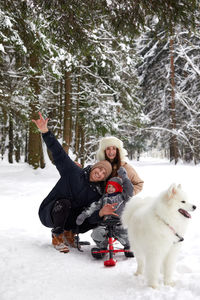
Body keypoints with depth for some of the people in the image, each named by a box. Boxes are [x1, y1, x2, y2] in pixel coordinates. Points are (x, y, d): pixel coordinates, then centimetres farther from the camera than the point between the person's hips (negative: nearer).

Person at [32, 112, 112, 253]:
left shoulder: (98, 193, 0)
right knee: (64, 202, -37)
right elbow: (59, 153, -19)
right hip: (49, 213, -4)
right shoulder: (73, 172, -13)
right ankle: (57, 237, -15)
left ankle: (69, 233, 6)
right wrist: (45, 131, -30)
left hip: (69, 219, 4)